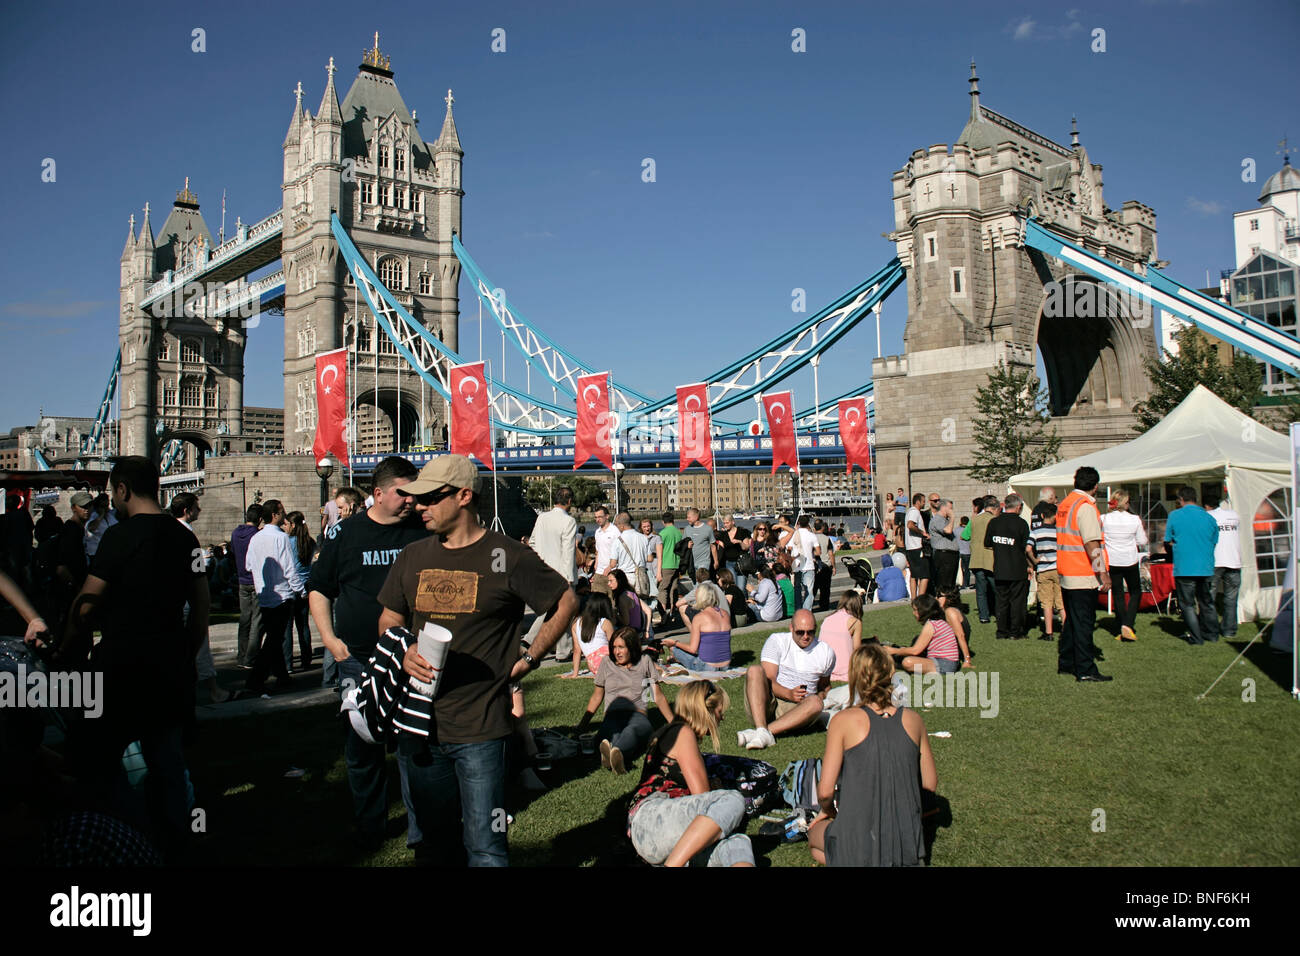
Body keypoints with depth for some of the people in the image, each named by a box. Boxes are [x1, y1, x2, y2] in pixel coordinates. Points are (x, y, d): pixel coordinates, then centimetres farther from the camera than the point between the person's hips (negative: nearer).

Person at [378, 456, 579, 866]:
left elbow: (567, 601, 3)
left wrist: (529, 658, -2)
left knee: (484, 846, 0)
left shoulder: (507, 557, -8)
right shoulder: (412, 558, 7)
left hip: (480, 729, -5)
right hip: (419, 726, 5)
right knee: (434, 840, 17)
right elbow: (388, 621, 17)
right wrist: (403, 653, -5)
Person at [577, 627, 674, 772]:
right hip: (612, 716, 2)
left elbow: (659, 696, 19)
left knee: (632, 730, -42)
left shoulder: (645, 662, 16)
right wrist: (581, 727, 23)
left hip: (637, 715, -1)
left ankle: (616, 752, -74)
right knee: (612, 733, -40)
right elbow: (596, 697, 27)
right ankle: (615, 758, -72)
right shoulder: (607, 664, 19)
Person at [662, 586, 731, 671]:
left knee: (672, 646, 12)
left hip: (707, 666, -6)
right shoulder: (726, 614, 5)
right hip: (725, 666, 6)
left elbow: (692, 649, -11)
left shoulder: (699, 617, -12)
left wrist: (674, 643, 5)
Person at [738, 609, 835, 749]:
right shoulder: (776, 641, 1)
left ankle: (764, 731, -40)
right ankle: (762, 731, -43)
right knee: (754, 670, -28)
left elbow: (824, 685, 27)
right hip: (766, 704, -1)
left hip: (796, 708, 1)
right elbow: (769, 681, -8)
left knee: (816, 702, -32)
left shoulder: (826, 652, 11)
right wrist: (789, 694, -25)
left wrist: (821, 696, 4)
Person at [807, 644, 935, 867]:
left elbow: (825, 791, -12)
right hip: (908, 847, 5)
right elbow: (930, 784, 6)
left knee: (814, 834, 29)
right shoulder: (912, 719, -2)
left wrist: (828, 811, 10)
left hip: (859, 847, -5)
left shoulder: (844, 721, -12)